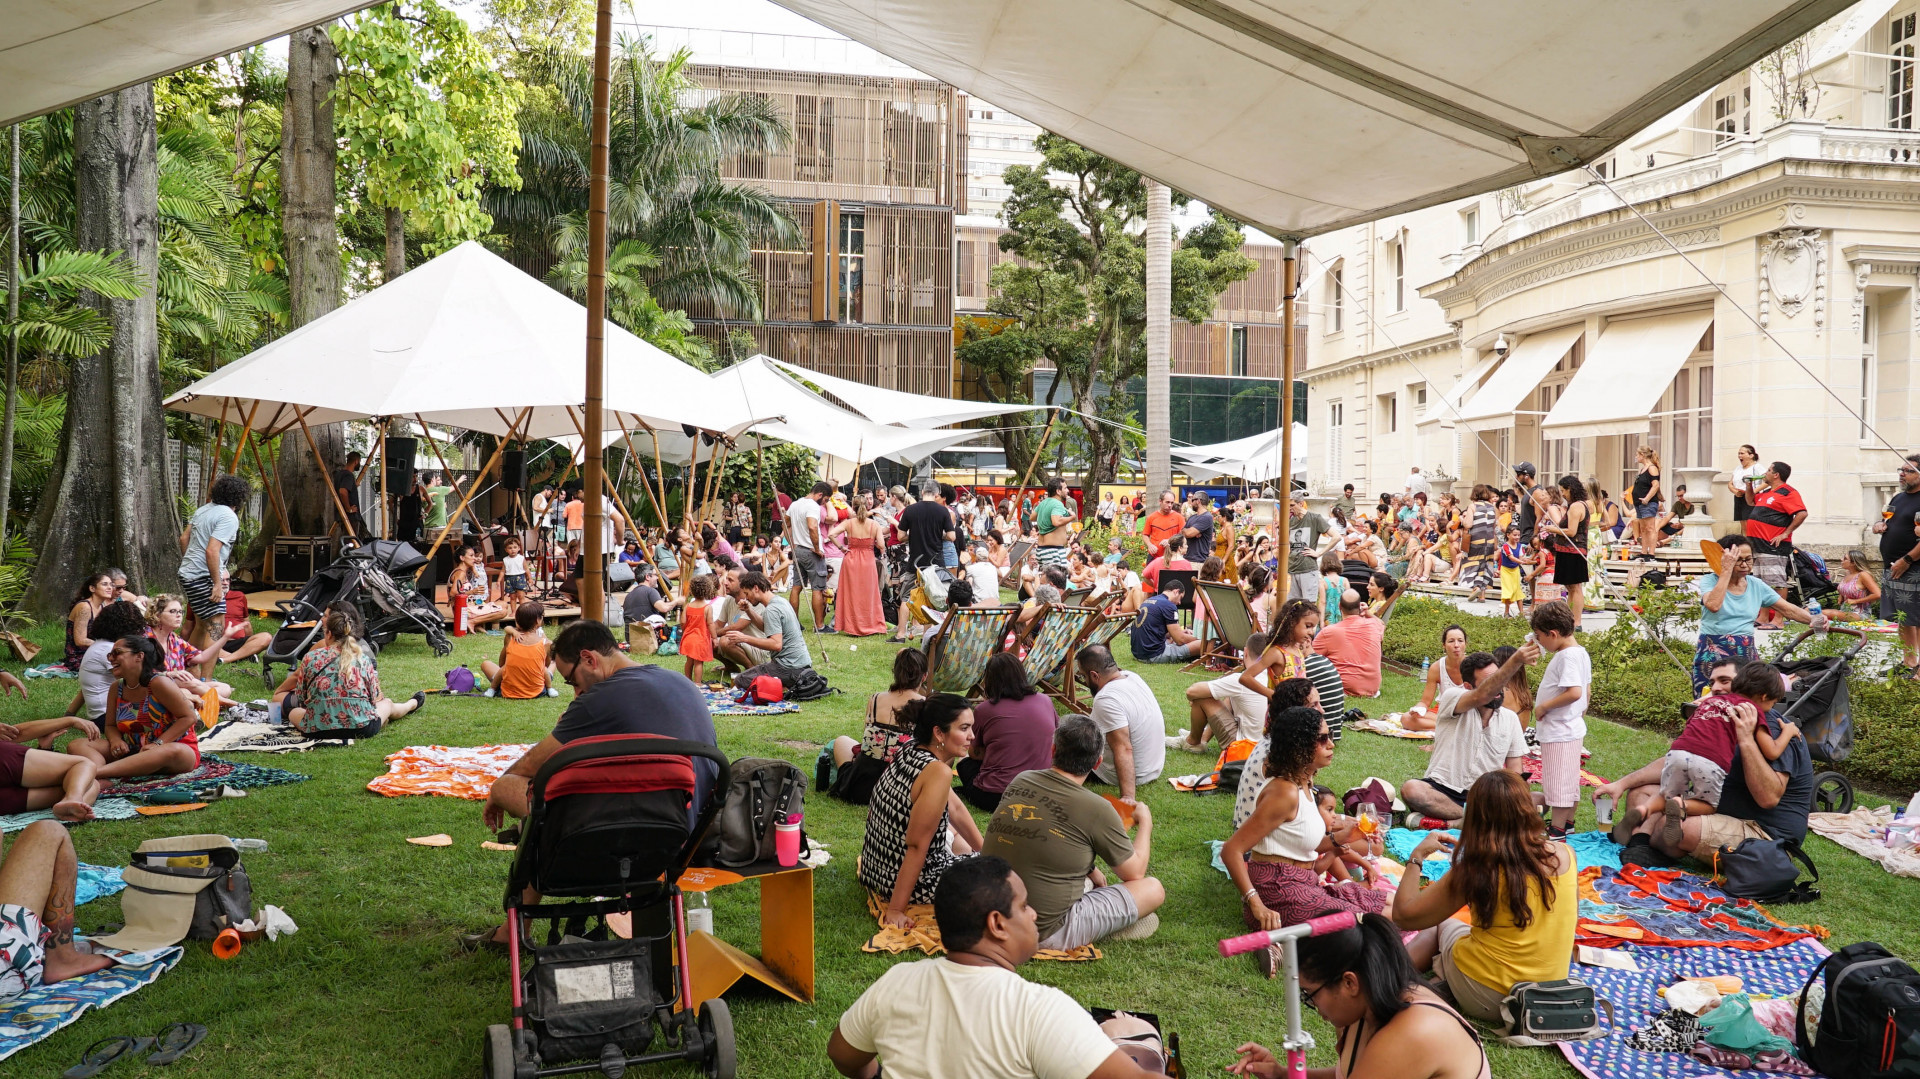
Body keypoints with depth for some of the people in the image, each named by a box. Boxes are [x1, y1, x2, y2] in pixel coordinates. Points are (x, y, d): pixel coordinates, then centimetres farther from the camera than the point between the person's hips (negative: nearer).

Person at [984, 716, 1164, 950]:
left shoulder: (1020, 781, 0)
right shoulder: (1096, 809, -16)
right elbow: (1135, 872, 0)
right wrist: (1145, 821, 16)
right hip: (1046, 934, -7)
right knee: (1153, 889, 3)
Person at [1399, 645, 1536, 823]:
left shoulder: (1510, 719, 10)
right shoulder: (1451, 698, -6)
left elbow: (1514, 771, 8)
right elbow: (1481, 696, -30)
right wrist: (1516, 660, -43)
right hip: (1442, 790, -3)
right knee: (1411, 789, -35)